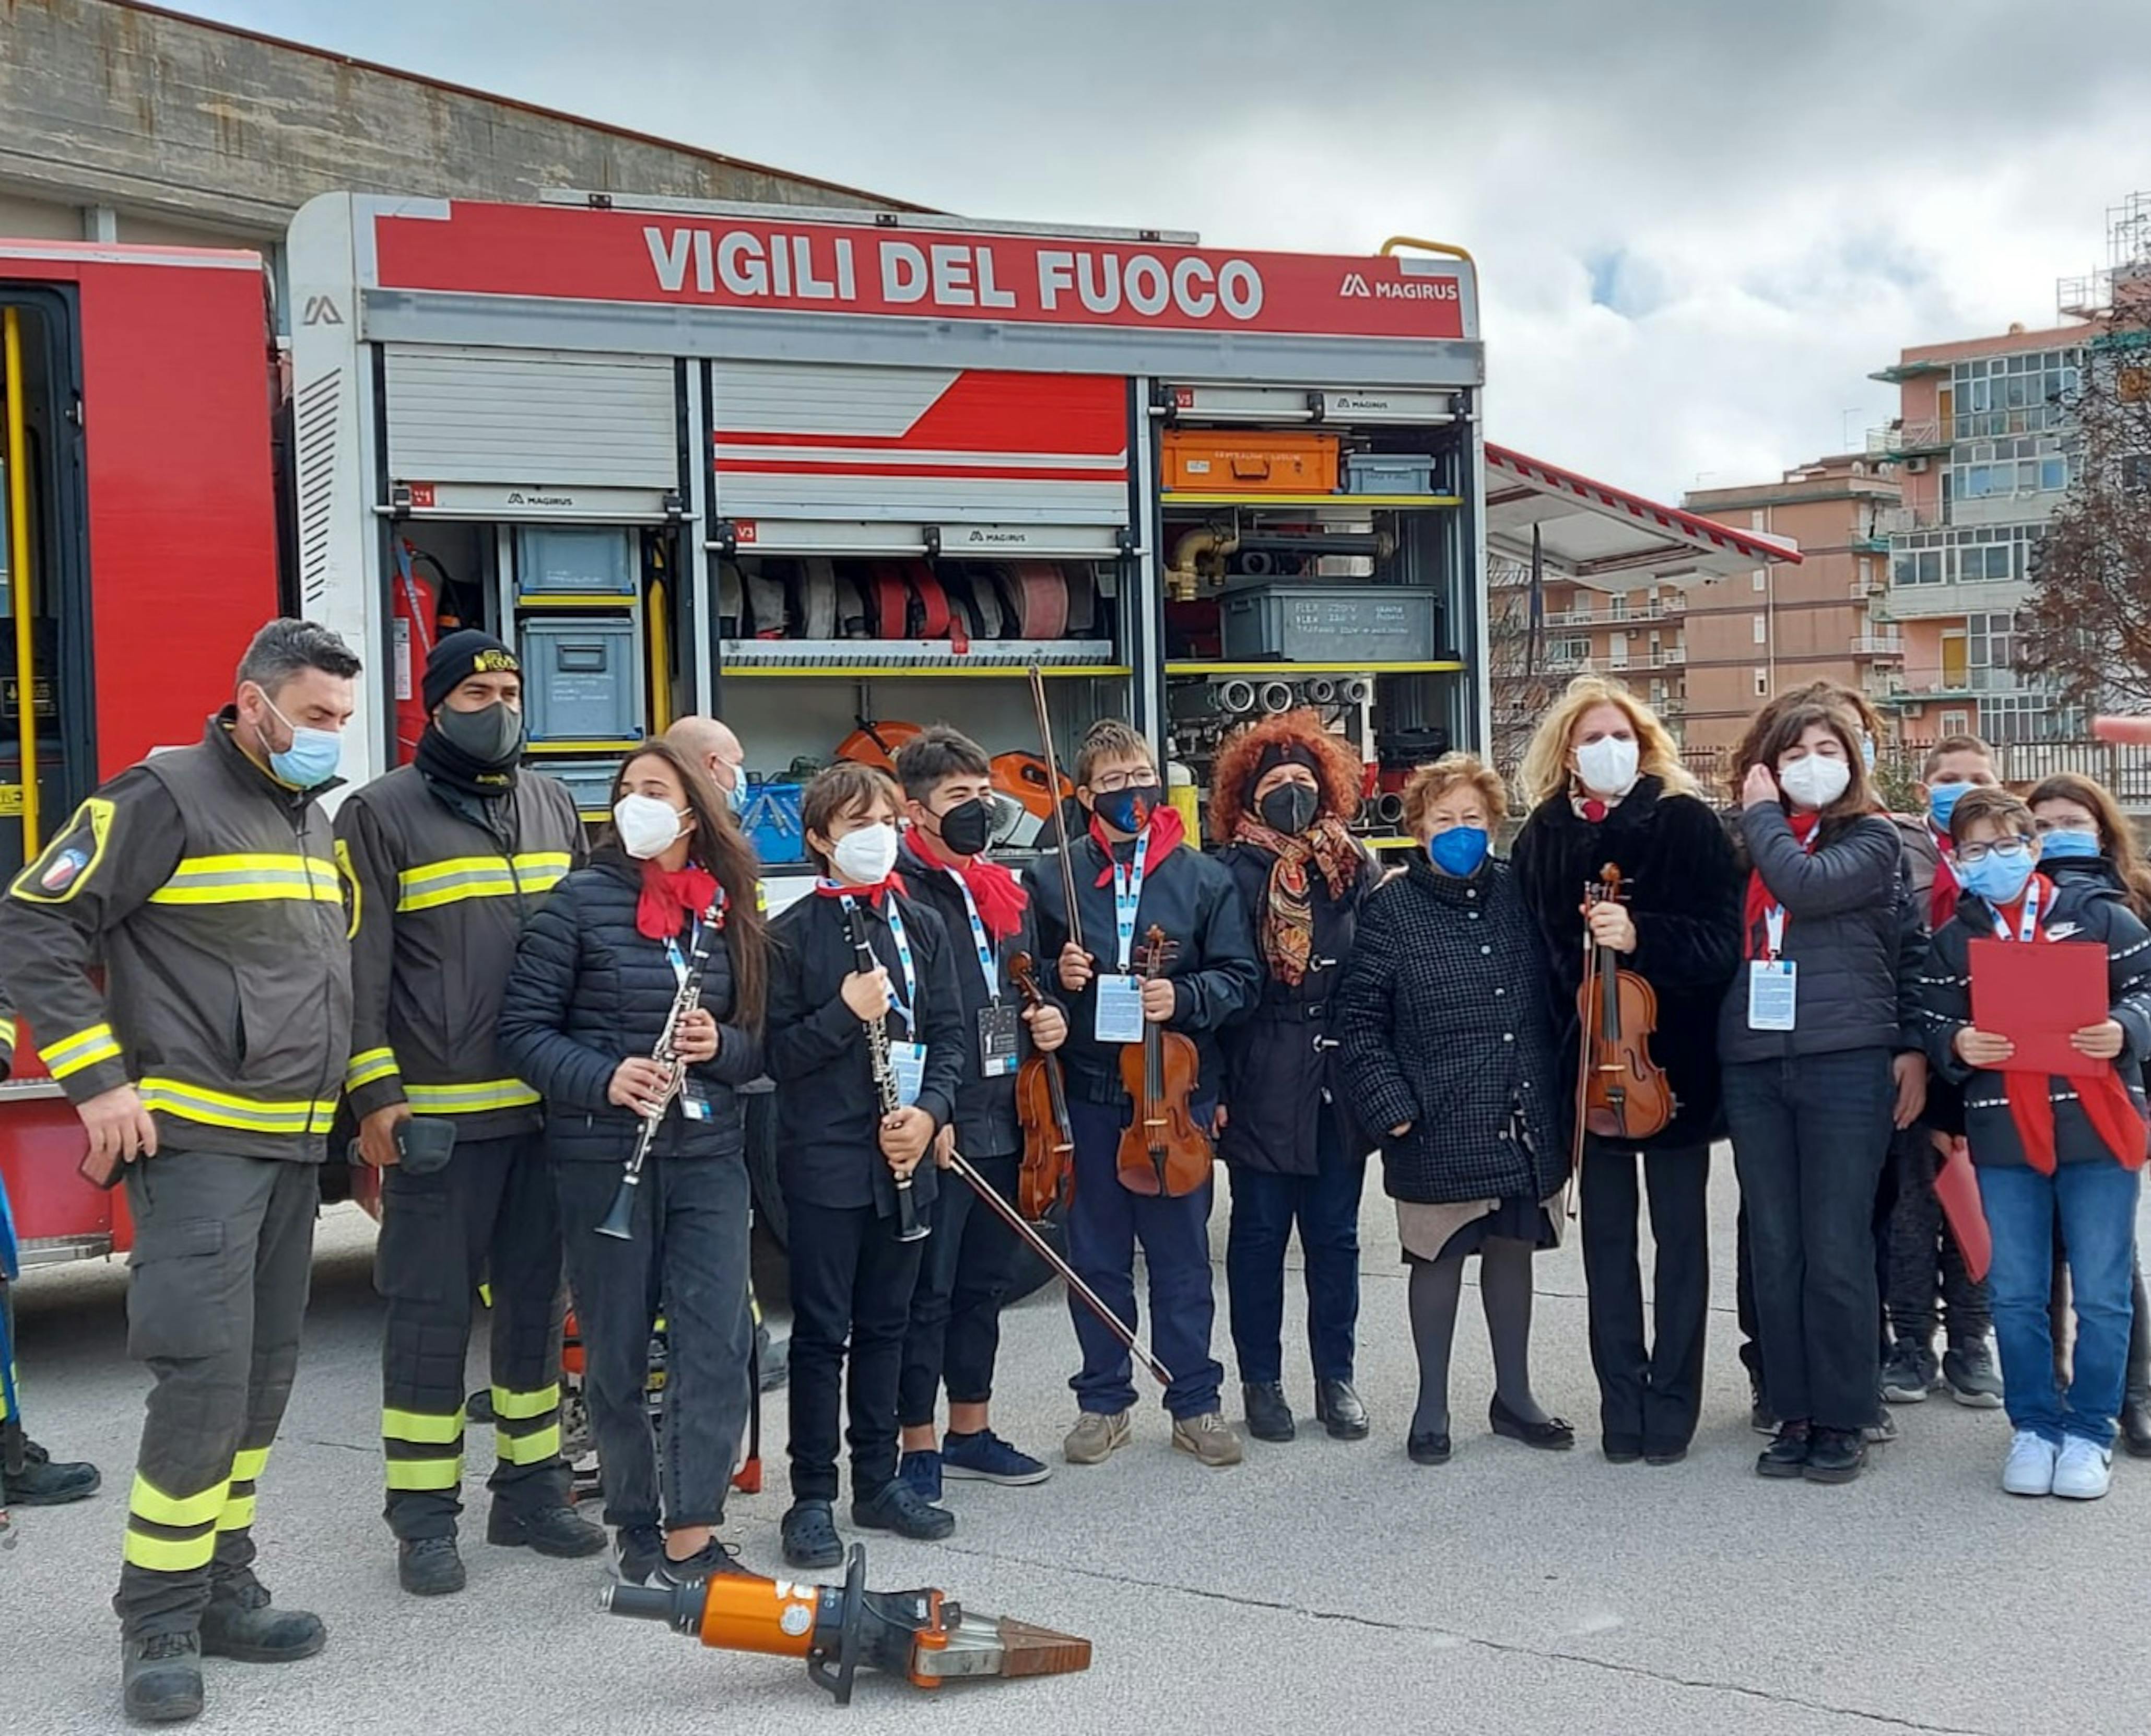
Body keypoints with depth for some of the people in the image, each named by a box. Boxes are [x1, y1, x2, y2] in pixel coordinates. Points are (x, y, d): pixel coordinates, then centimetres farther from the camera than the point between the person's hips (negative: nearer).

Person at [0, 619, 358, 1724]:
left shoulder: (317, 824, 16)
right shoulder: (164, 799, -9)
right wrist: (97, 1080, -15)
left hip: (293, 1143, 8)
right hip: (196, 1139, -8)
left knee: (263, 1375, 11)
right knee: (205, 1374, -11)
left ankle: (220, 1590, 22)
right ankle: (157, 1622, 1)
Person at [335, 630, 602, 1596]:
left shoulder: (553, 806, 12)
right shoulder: (381, 815, -3)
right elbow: (358, 969, -7)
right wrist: (374, 1098, -12)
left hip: (547, 1109, 5)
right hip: (437, 1117, -5)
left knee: (535, 1302, 12)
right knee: (431, 1317, 1)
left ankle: (530, 1490, 24)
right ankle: (424, 1519, 11)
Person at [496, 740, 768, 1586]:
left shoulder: (729, 911, 6)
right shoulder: (580, 900, -3)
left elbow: (759, 1040, 11)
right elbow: (523, 1028, -5)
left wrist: (722, 1046, -11)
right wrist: (602, 1079, -20)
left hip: (709, 1155, 3)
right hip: (601, 1157, -2)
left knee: (716, 1343, -4)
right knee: (618, 1350, 7)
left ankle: (691, 1537, 2)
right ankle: (636, 1530, 22)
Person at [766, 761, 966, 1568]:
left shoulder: (921, 925, 7)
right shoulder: (792, 933, -5)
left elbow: (949, 1034, 8)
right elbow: (776, 1053, -6)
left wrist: (929, 1111, -7)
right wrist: (846, 1011, -19)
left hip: (904, 1156, 4)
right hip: (825, 1159, -4)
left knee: (886, 1322, 14)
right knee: (823, 1331, 2)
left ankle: (878, 1479, 25)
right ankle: (813, 1496, 11)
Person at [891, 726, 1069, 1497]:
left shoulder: (1003, 892, 16)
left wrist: (1048, 1020, 6)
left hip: (1004, 1122, 8)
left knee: (985, 1282, 16)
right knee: (926, 1290, 0)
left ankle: (971, 1432, 28)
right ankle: (918, 1449, 11)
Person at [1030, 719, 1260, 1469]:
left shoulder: (1204, 878, 2)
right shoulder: (1054, 877, 2)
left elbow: (1241, 978, 2)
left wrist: (1184, 998, -15)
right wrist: (1058, 978, -11)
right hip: (1089, 1091, 0)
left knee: (1181, 1252, 7)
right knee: (1097, 1253, 9)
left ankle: (1195, 1404, 19)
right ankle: (1104, 1402, 22)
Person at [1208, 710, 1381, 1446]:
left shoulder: (1354, 867, 8)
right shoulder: (1231, 874, -2)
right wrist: (1213, 1088, -11)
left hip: (1340, 1081, 3)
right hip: (1262, 1083, -3)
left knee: (1335, 1233, 10)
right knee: (1260, 1232, 6)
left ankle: (1335, 1376, 22)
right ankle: (1261, 1379, 18)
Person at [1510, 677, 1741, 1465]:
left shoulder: (1686, 823, -5)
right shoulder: (1542, 839, 4)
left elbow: (1721, 939, -10)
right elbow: (1532, 949, 6)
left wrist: (1641, 936, -25)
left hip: (1674, 1054, -2)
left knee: (1680, 1231, 5)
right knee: (1607, 1232, 8)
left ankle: (1672, 1402, 15)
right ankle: (1622, 1402, 18)